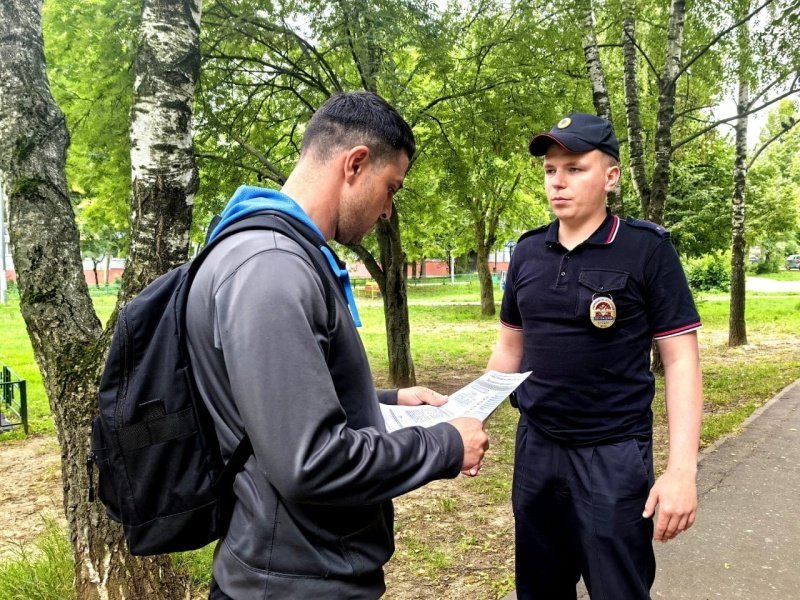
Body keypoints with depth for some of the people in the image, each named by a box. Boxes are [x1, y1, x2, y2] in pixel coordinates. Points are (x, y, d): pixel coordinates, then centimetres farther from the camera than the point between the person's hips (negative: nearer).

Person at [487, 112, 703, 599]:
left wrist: (682, 469, -15)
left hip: (614, 456, -4)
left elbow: (681, 361, -9)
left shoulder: (646, 248, -9)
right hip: (535, 449, 5)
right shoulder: (527, 252, 4)